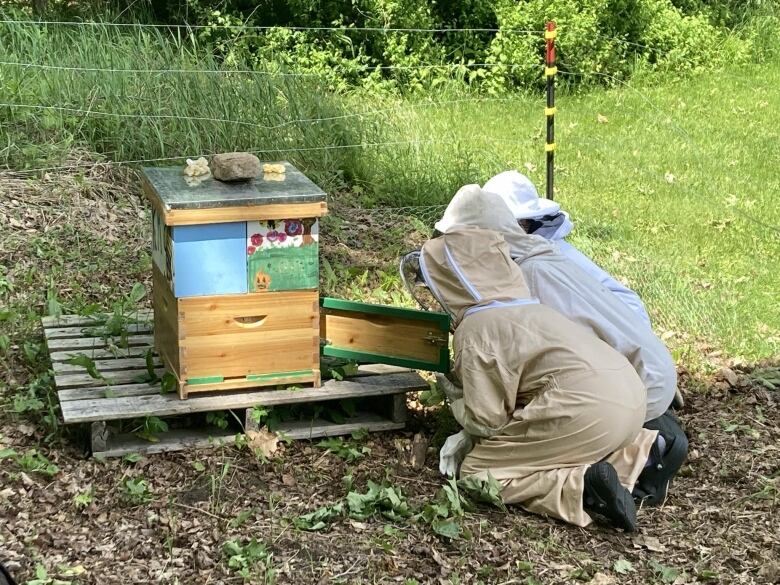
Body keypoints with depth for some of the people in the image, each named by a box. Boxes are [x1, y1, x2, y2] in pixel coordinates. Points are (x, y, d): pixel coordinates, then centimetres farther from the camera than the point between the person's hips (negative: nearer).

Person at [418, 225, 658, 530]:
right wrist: (467, 436, 28)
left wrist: (457, 401, 17)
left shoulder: (473, 329, -1)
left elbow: (487, 421, -3)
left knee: (477, 471, 4)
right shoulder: (531, 307, 26)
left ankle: (581, 488, -15)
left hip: (584, 411, -8)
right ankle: (639, 451, 10)